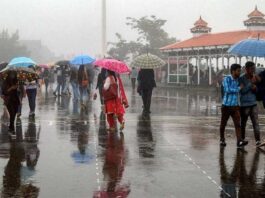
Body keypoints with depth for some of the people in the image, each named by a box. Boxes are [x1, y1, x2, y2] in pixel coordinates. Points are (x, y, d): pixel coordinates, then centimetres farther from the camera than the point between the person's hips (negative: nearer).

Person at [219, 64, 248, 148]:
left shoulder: (238, 80, 6)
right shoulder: (226, 79, -12)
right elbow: (227, 90, -26)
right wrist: (239, 88, -15)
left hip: (235, 107, 4)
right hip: (226, 106, -4)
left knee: (237, 124, -10)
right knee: (223, 124, 10)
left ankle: (240, 141, -19)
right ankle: (222, 140, 27)